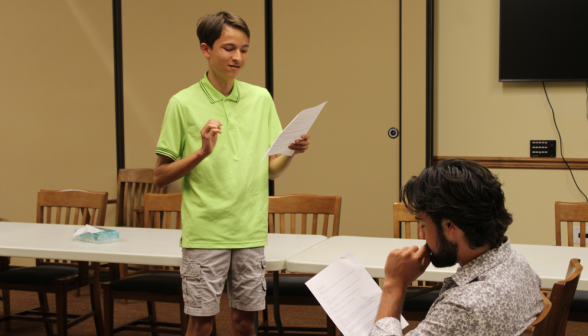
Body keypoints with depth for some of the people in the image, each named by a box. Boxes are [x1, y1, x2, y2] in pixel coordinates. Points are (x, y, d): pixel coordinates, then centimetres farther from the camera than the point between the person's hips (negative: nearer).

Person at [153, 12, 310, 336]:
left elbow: (272, 169, 10)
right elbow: (160, 176, -4)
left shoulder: (261, 99, 6)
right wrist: (201, 152, -18)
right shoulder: (183, 103, -5)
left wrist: (291, 151, -10)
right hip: (205, 232, -3)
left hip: (251, 231, 4)